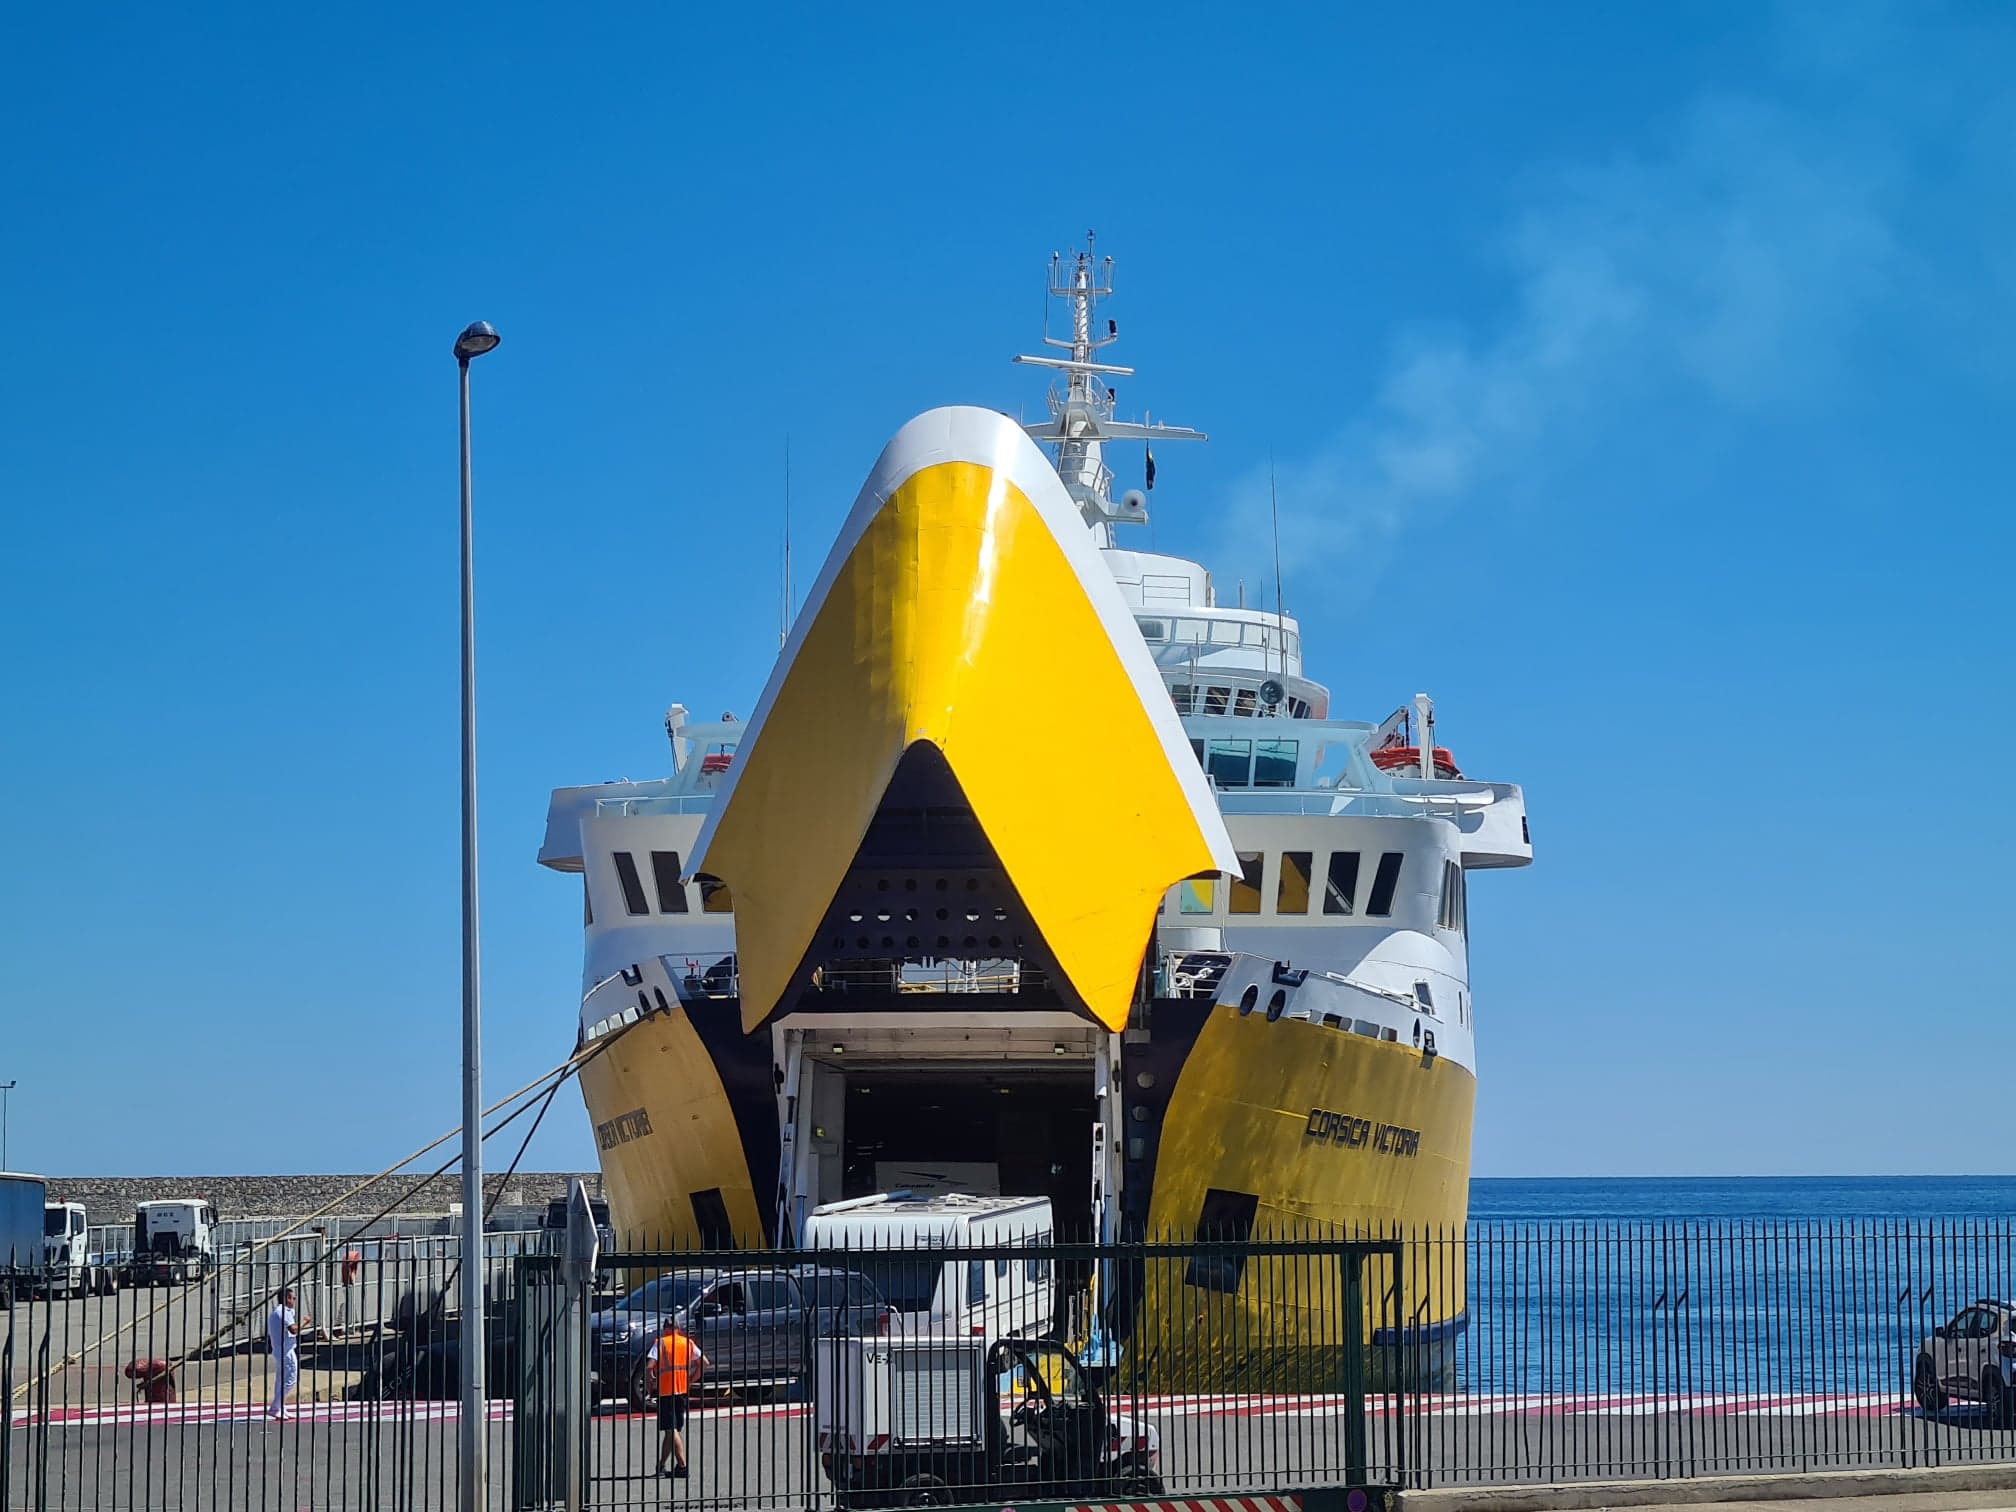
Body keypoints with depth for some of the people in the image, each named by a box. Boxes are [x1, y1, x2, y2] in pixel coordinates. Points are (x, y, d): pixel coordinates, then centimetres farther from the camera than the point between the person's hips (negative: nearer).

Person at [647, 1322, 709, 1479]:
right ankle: (661, 1466, 18)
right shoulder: (688, 1343, 8)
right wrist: (691, 1380, 11)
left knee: (671, 1429, -3)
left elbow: (650, 1365, -17)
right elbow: (704, 1363, 5)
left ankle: (683, 1465, -13)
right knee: (673, 1429, 13)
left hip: (666, 1391, -5)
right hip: (683, 1390, 5)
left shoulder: (660, 1343, -5)